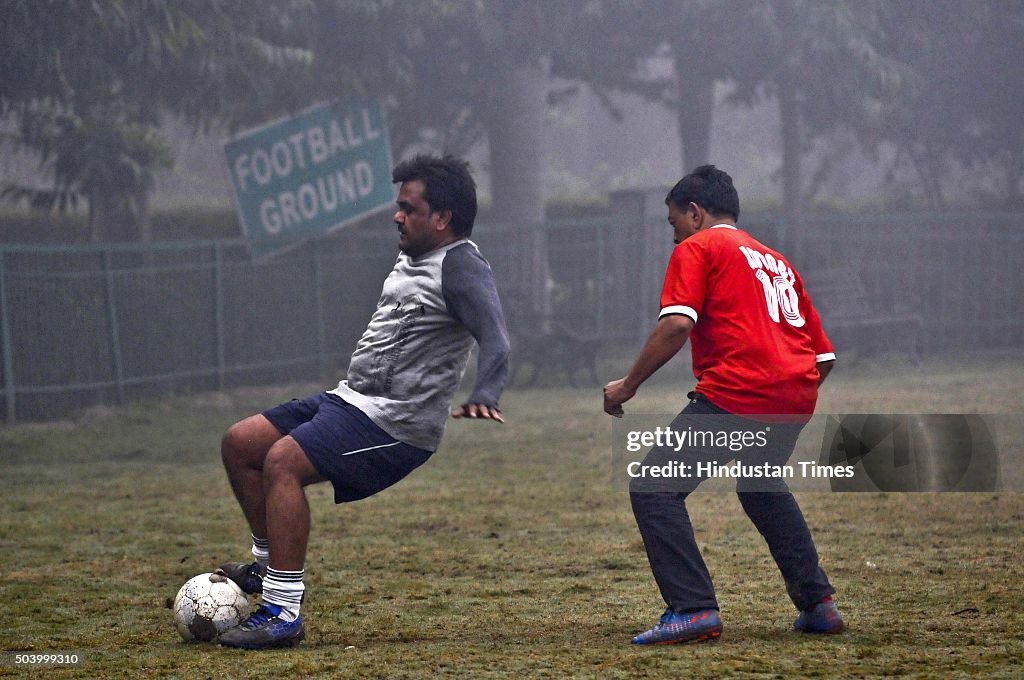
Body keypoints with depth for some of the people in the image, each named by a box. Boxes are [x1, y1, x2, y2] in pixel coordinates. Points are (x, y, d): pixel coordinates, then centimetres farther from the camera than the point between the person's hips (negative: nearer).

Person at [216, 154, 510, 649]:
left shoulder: (461, 267, -14)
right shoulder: (412, 257, 17)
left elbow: (495, 342, -27)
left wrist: (483, 397, -44)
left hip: (394, 423, -10)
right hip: (351, 399, 10)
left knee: (282, 460, -27)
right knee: (240, 443, 7)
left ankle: (282, 613, -26)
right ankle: (269, 565, 21)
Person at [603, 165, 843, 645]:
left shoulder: (697, 249, 7)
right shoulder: (777, 261, 28)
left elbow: (677, 325, -11)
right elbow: (824, 356, 24)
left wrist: (628, 385, -5)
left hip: (737, 394, -8)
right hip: (797, 398, 8)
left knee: (653, 489, -4)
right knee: (761, 486, 33)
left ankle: (693, 609, -16)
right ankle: (817, 603, 28)